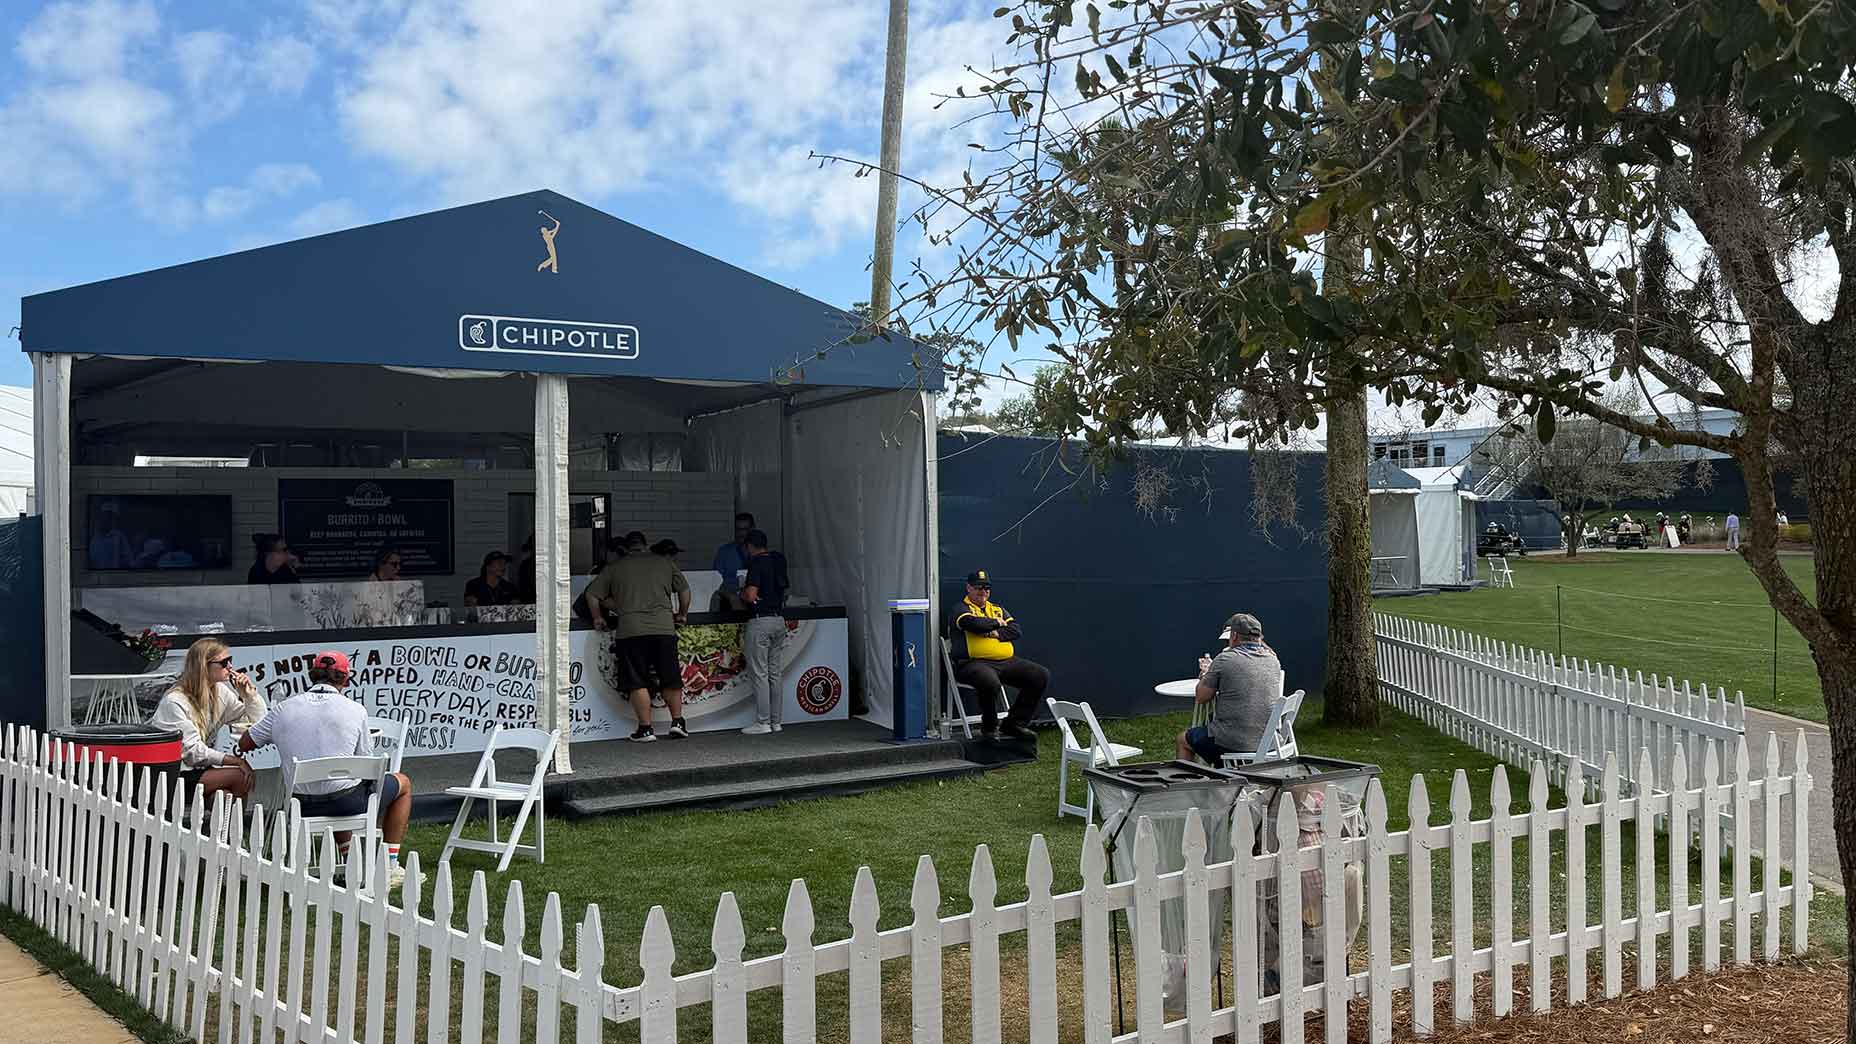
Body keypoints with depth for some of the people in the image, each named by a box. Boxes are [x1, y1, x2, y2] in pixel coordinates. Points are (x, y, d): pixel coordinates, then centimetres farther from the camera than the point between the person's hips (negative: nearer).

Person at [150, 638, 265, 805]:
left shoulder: (220, 691, 5)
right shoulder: (175, 702, -17)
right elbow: (192, 751, -22)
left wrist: (250, 693, -5)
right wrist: (236, 761, -27)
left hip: (198, 766, 7)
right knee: (241, 776, -20)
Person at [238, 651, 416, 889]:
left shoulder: (283, 709, 1)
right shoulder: (355, 710, -7)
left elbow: (245, 744, 13)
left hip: (301, 807, 5)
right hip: (345, 803, -4)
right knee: (402, 782, 23)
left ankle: (350, 859, 30)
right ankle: (389, 867, 20)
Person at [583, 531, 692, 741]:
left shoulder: (613, 567, 14)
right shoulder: (665, 562, 18)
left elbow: (591, 594, 12)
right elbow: (684, 589, 21)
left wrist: (597, 618, 22)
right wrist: (682, 614, 33)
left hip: (630, 630, -1)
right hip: (664, 627, 2)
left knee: (637, 683, 3)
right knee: (670, 679, 12)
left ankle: (645, 728, 1)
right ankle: (677, 722, 11)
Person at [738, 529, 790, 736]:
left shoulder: (756, 562, -12)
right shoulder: (779, 560, 11)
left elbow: (751, 595, -20)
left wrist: (741, 593, 2)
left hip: (760, 621, -8)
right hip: (779, 619, 8)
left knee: (759, 674, -3)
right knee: (774, 674, 12)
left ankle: (763, 723, -3)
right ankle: (776, 721, 14)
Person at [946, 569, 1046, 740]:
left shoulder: (997, 609, 26)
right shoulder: (961, 609, 7)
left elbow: (1016, 630, 11)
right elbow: (973, 623, -16)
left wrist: (997, 634, -8)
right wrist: (997, 623, 0)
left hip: (1006, 662, 7)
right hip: (974, 662, -7)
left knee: (1041, 676, -8)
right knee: (991, 682, -40)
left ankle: (1013, 724, -1)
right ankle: (989, 727, -12)